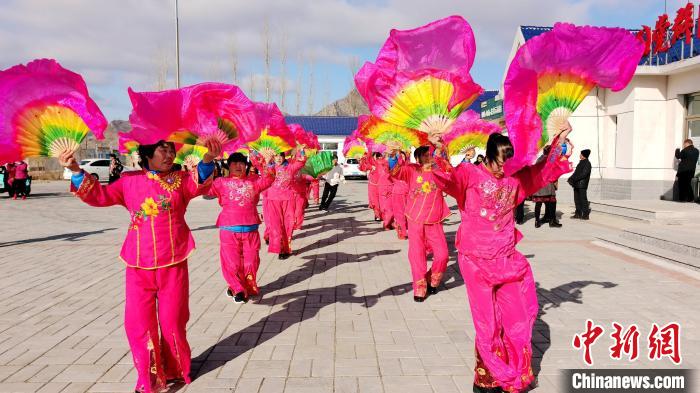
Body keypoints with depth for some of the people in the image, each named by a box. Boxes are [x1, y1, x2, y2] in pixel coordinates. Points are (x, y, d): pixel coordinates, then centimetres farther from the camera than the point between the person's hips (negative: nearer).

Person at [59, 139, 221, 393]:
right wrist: (76, 171, -8)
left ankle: (174, 371, 32)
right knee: (139, 323, 4)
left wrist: (207, 162, -40)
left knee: (173, 321, 10)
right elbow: (99, 196, 5)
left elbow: (198, 184, -19)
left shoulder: (180, 179, 1)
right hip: (139, 266, 1)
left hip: (173, 264, -1)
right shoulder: (129, 181, 6)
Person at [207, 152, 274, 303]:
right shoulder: (221, 182, 6)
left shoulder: (253, 181, 12)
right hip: (229, 229, -2)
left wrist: (268, 164, -16)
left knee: (251, 262, 9)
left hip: (250, 229, 2)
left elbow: (267, 180, -2)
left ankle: (249, 287, 27)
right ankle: (237, 289, 17)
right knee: (232, 262, 2)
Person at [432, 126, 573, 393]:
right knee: (488, 323, 3)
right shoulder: (470, 174, -9)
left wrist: (559, 141, 15)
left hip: (507, 260, 6)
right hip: (476, 261, -6)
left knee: (517, 319, 14)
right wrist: (439, 150, -44)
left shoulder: (515, 178, 8)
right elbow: (448, 178, -28)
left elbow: (543, 171, 20)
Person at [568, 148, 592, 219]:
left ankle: (585, 214, 3)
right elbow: (576, 172, 19)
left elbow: (583, 174, -19)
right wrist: (570, 178, 5)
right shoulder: (581, 162, 17)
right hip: (576, 184, 9)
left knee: (583, 199, -4)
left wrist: (574, 179, -22)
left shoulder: (587, 164, -10)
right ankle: (578, 214, 17)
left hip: (582, 184, -9)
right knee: (577, 199, 10)